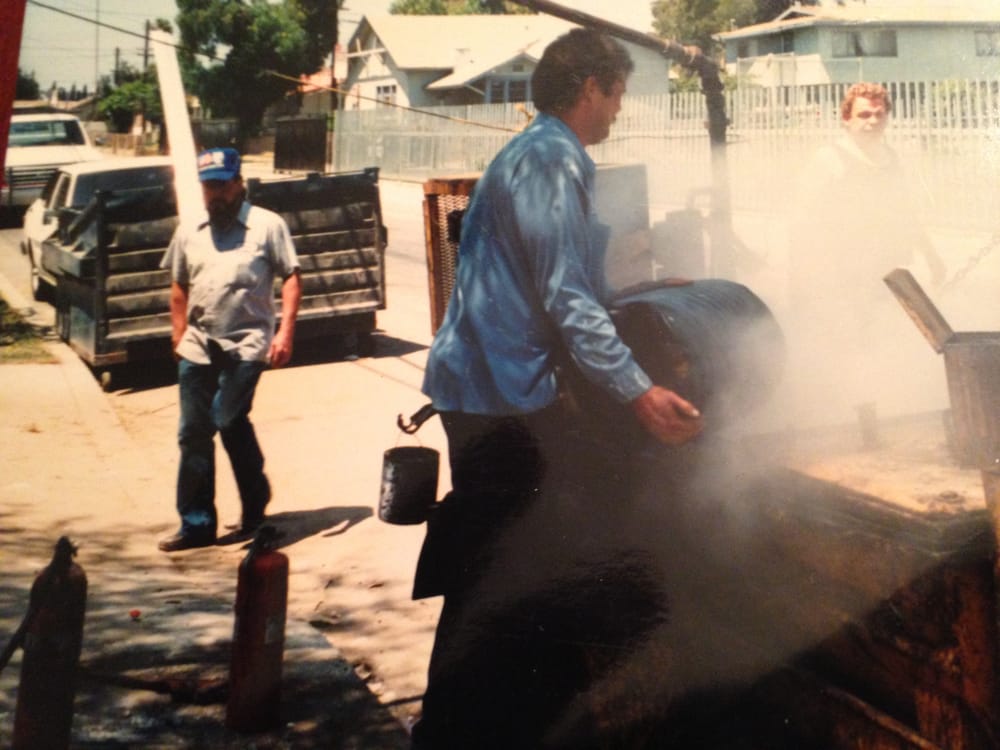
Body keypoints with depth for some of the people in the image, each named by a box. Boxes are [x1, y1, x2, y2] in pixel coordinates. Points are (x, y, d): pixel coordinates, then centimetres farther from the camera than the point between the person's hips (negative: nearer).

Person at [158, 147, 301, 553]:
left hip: (246, 344, -5)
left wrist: (285, 331, -12)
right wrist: (179, 335, 16)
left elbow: (290, 278, -2)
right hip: (197, 346, 5)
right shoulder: (189, 233, 15)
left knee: (229, 420, -15)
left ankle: (255, 506, 7)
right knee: (193, 432, 4)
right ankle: (196, 524, 13)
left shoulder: (267, 225, 1)